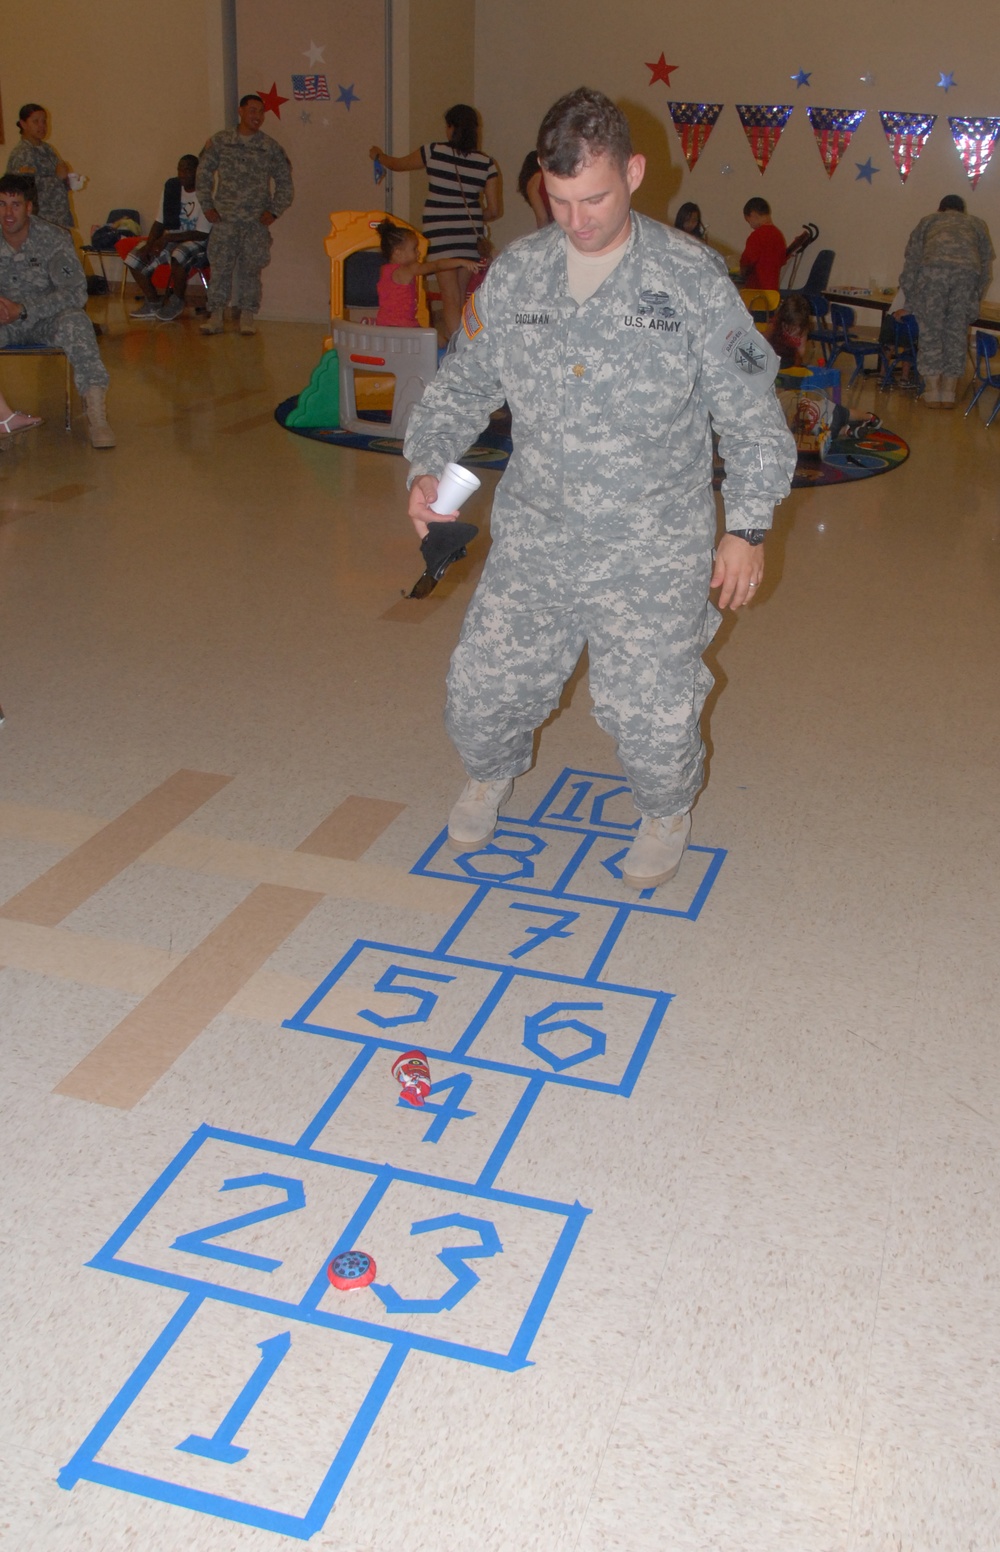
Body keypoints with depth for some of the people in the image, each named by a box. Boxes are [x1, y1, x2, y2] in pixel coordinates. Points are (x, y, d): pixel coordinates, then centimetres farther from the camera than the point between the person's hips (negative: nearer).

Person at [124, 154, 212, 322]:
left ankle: (177, 301, -13)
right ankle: (153, 302, 7)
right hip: (170, 238, 6)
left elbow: (202, 234, -19)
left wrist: (169, 238, -22)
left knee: (178, 256, -40)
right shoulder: (171, 187, 3)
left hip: (196, 241, -6)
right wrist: (148, 245, -9)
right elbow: (159, 222, 7)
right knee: (133, 258, -10)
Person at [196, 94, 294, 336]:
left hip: (256, 222, 0)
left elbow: (285, 183, 9)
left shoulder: (271, 148, 4)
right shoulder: (220, 141, 4)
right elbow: (203, 174, 9)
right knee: (220, 267, -2)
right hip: (224, 219, 0)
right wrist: (207, 206, 3)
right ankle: (215, 317, 3)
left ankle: (247, 318, 9)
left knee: (250, 269, 1)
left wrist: (274, 211, -1)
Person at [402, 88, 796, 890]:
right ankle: (491, 775, 43)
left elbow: (751, 412, -2)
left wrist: (748, 525, -6)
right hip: (535, 534, 3)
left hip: (653, 550, -3)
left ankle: (669, 812, 31)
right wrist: (427, 465, -4)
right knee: (483, 684, 6)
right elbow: (462, 385, 12)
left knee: (650, 708, -5)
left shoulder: (691, 278, -8)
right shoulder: (515, 272, 2)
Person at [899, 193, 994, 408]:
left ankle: (933, 393, 6)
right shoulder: (977, 224, 34)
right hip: (968, 272, 1)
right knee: (957, 334, 9)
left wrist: (909, 296, 27)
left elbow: (911, 259, 23)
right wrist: (975, 299, 33)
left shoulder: (928, 221, 32)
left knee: (930, 331, 6)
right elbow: (986, 265, 28)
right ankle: (949, 395, 12)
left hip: (933, 268, -1)